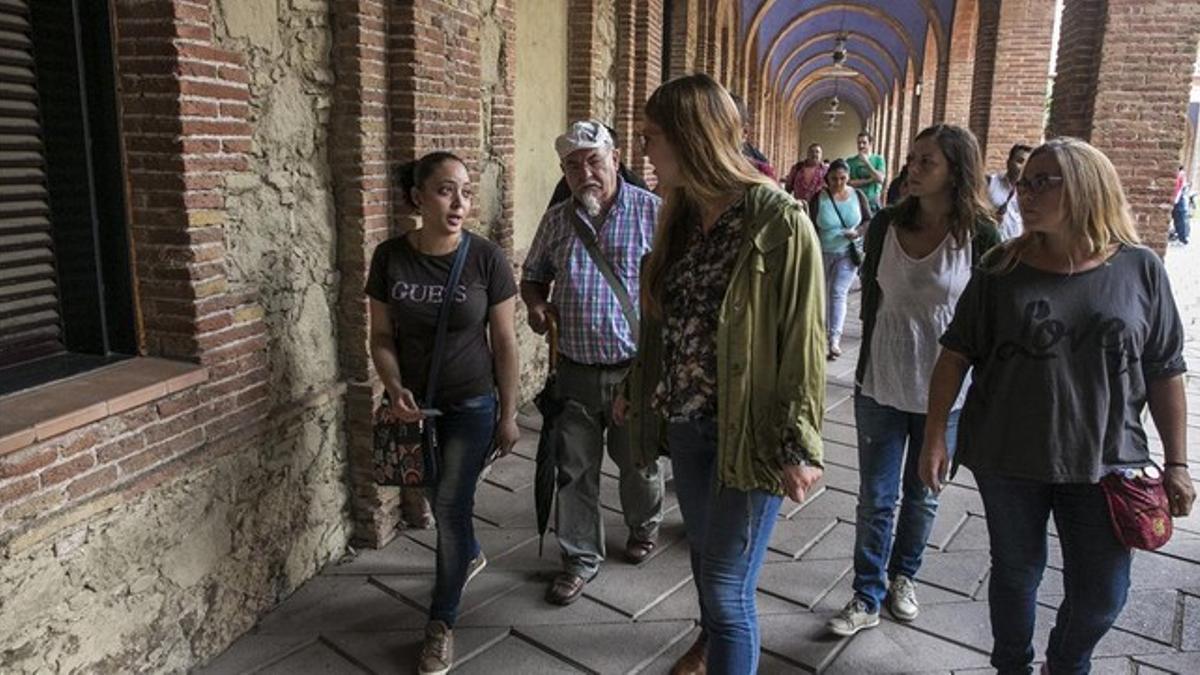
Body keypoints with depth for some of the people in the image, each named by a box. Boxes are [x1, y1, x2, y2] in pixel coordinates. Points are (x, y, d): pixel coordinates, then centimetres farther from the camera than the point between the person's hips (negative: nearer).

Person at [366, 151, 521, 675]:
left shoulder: (487, 258, -14)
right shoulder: (390, 257, -8)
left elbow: (504, 342, -8)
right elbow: (382, 336, 0)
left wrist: (509, 414, -6)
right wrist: (395, 390, -16)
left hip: (472, 403, -3)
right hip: (416, 403, 3)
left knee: (451, 503, -2)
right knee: (440, 498, 19)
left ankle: (441, 623, 16)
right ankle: (471, 555, 51)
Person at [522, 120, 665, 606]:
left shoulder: (652, 211, -6)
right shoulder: (556, 220, 6)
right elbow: (533, 277, 18)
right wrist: (536, 303, -5)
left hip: (635, 369, -3)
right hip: (575, 370, 3)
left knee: (637, 462, 16)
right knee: (574, 469, 9)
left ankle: (644, 526, 45)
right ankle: (581, 557, 27)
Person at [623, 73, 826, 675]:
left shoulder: (779, 223, -17)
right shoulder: (681, 216, 4)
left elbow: (803, 342, -16)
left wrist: (799, 447, -14)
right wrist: (639, 391, 18)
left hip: (747, 432, -7)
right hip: (685, 422, 7)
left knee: (726, 589, -1)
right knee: (702, 550, 26)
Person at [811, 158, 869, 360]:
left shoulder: (857, 195, -3)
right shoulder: (819, 198, -8)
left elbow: (869, 220, 7)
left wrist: (858, 232, -14)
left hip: (847, 254, -1)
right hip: (822, 254, 1)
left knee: (838, 292, -11)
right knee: (822, 293, 11)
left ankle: (835, 338, -15)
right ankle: (824, 333, 28)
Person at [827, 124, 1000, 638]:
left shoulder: (980, 236, -10)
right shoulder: (886, 225, -3)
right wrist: (865, 372, 10)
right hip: (882, 386, 1)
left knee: (922, 495, 17)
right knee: (875, 498, 6)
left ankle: (902, 577, 40)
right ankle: (867, 597, 21)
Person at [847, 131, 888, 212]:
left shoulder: (878, 159, 6)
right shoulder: (850, 161, 5)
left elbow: (881, 179, -7)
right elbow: (848, 182, -6)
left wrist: (866, 162, -9)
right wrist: (869, 180, -8)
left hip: (873, 202, 0)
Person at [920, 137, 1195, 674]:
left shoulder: (1140, 269, -3)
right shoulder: (1002, 268, -4)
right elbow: (956, 353, -2)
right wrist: (935, 438, -7)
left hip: (1103, 461, 1)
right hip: (1008, 457, 0)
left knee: (1101, 594, 11)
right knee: (1016, 571, 15)